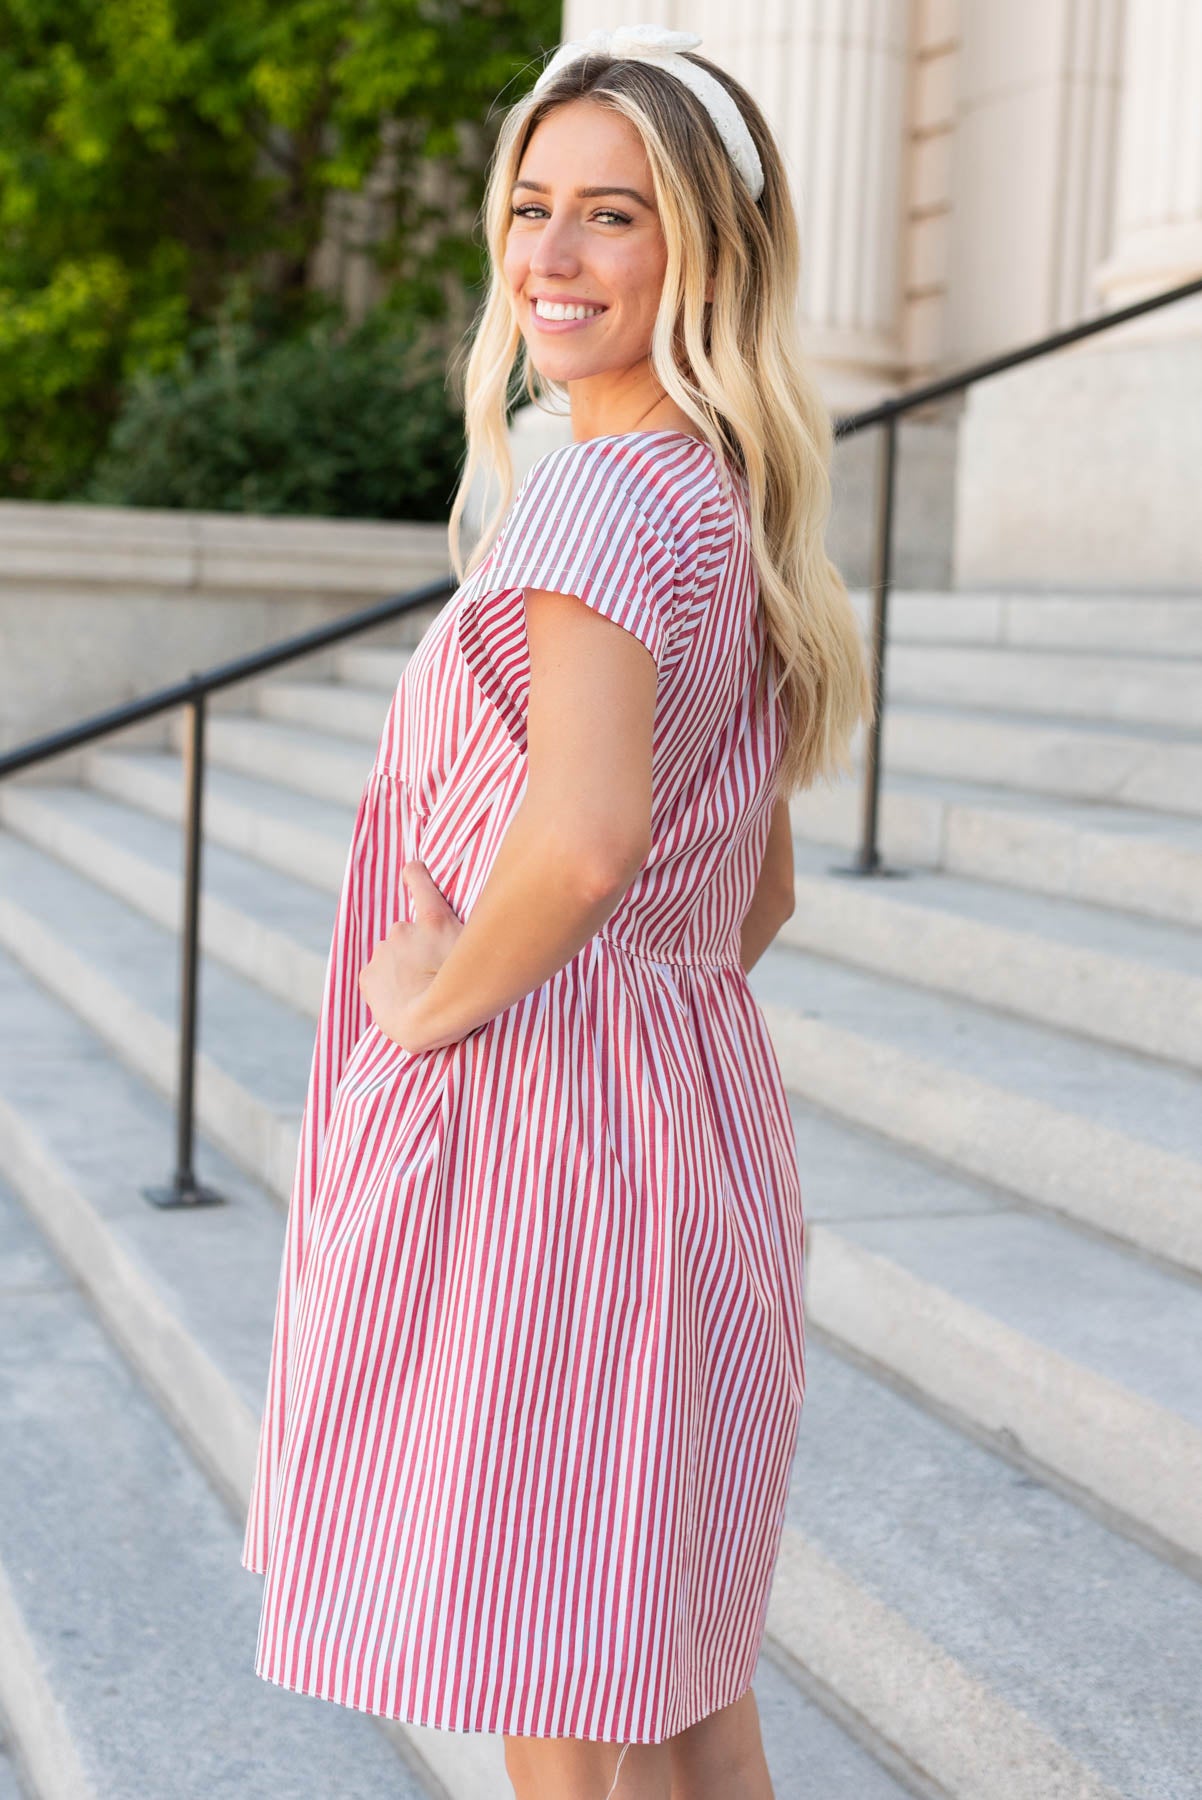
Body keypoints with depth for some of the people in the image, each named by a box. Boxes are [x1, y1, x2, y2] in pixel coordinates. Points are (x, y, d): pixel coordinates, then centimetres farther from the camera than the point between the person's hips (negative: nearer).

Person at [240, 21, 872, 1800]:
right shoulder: (733, 514, 14)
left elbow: (585, 835, -31)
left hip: (537, 1129, -9)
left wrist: (435, 997, -15)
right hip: (700, 1111, 10)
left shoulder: (598, 493, -15)